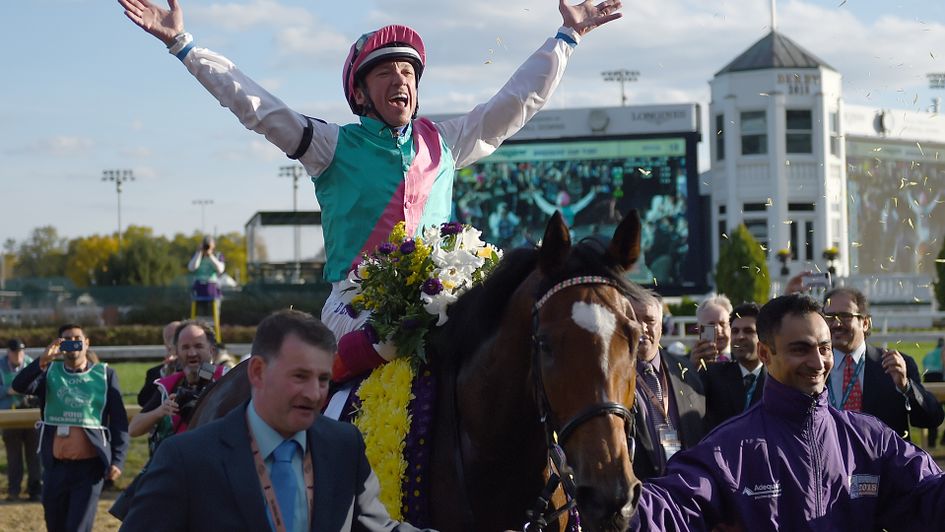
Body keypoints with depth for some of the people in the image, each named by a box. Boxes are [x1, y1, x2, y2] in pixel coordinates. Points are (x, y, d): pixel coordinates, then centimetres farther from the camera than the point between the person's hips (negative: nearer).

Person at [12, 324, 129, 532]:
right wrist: (43, 360, -24)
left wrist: (117, 460, -10)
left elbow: (119, 421, 0)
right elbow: (19, 386, -11)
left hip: (89, 466, -3)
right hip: (55, 466, 3)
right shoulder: (50, 372, 8)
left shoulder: (105, 374, 2)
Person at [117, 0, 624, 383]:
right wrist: (181, 43, 0)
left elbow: (520, 99, 25)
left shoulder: (443, 143, 18)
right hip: (355, 305, -2)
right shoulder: (335, 147, 9)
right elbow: (254, 104, 4)